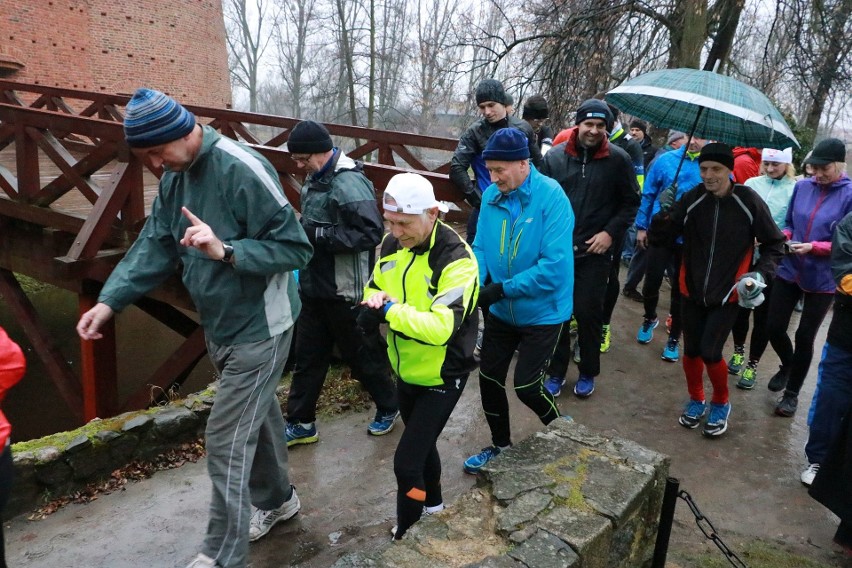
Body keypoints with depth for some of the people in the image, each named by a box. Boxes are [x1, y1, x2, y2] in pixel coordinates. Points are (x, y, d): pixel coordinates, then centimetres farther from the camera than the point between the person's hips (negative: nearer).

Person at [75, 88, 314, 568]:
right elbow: (155, 245, 6)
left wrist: (225, 250, -33)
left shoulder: (243, 169, -23)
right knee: (257, 416, 22)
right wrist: (111, 299, -6)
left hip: (258, 330, -8)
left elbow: (296, 248, -22)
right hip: (221, 327, 8)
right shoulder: (175, 175, 4)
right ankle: (276, 500, 44)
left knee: (227, 442, -3)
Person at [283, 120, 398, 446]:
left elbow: (371, 233, -29)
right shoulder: (316, 177, 9)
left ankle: (388, 408, 33)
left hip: (345, 292, -9)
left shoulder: (349, 184, -21)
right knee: (307, 357, 14)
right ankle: (300, 423, 27)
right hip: (315, 287, 9)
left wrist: (317, 234, -27)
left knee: (362, 354, 9)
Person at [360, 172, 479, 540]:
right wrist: (375, 300, -17)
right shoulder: (391, 244, -5)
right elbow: (374, 289, 7)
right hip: (405, 370, 7)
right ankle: (432, 502, 52)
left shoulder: (456, 260, -27)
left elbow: (441, 327, -35)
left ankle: (406, 535, 17)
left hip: (441, 377, -7)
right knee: (421, 442, 27)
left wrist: (389, 311, -34)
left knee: (406, 462, -7)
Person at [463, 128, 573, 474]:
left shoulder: (551, 197, -22)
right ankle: (500, 445, 37)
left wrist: (501, 289, -28)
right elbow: (481, 247, 0)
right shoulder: (491, 195, -7)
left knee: (526, 386, 0)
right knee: (489, 378, 12)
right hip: (500, 310, 6)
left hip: (541, 312, -5)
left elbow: (554, 267, -28)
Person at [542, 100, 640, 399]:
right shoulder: (555, 156, 0)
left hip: (595, 251, -2)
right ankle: (556, 371, 24)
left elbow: (631, 202, 2)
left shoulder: (618, 159, -4)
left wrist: (610, 232, -8)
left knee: (588, 312, 3)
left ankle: (588, 372, 24)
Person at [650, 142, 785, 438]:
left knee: (710, 353, -6)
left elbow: (774, 243, 1)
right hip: (692, 291, 3)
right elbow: (659, 237, -5)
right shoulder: (691, 199, -6)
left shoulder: (749, 201, -11)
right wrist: (665, 214, -24)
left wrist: (761, 272, -14)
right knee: (691, 350, 10)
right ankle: (696, 400, 35)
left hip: (727, 294, -2)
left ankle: (721, 404, 22)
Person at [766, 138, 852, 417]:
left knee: (805, 337, 8)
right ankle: (787, 365, 41)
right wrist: (785, 237, -9)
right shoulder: (802, 186, 1)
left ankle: (792, 393, 26)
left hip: (822, 279, -3)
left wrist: (813, 247, -23)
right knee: (774, 327, 7)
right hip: (789, 269, 3)